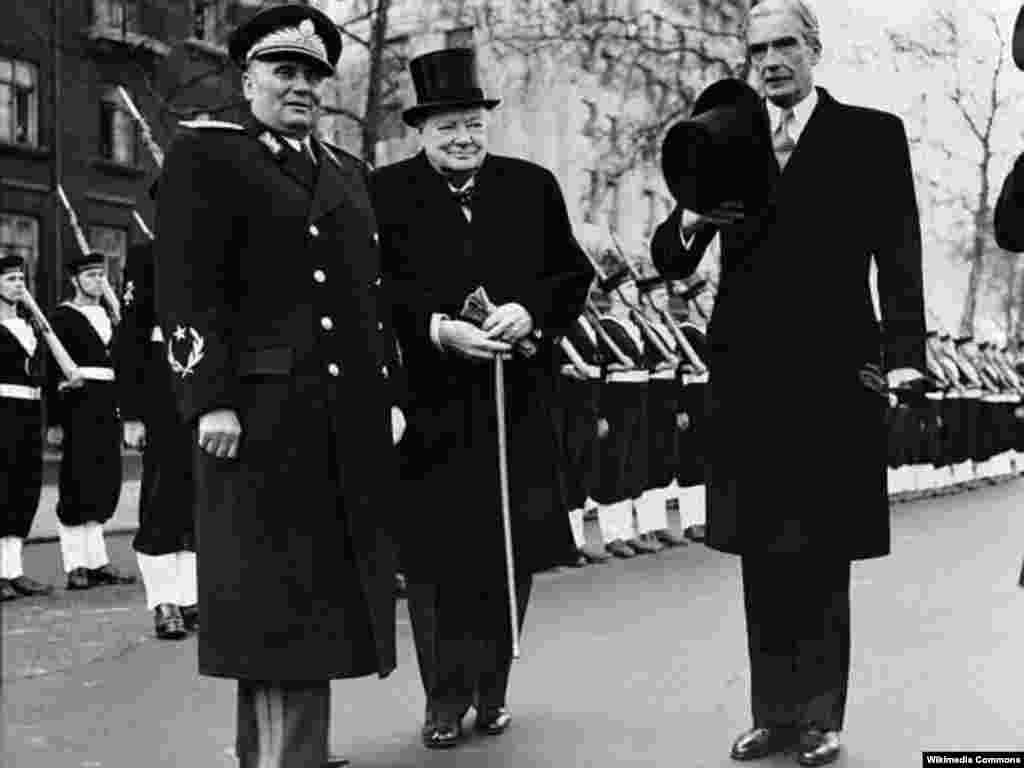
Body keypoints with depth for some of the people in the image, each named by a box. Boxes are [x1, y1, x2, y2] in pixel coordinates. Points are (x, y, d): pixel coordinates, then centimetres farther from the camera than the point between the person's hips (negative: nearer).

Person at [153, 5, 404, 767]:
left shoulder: (349, 172, 21)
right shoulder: (205, 154, 0)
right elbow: (185, 288, -10)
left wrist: (390, 395, 14)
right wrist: (211, 399, -18)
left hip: (353, 418, 7)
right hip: (263, 415, -7)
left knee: (329, 597, 11)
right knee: (279, 603, -4)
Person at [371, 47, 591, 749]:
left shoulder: (535, 186, 9)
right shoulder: (385, 193, 0)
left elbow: (574, 274, 8)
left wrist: (531, 312, -11)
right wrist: (437, 328, -18)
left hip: (518, 403, 2)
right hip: (429, 402, -2)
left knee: (512, 553, 7)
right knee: (437, 556, 3)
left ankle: (492, 689, 23)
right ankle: (445, 698, 16)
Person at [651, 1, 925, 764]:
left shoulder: (872, 135, 3)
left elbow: (899, 253, -3)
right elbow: (670, 258, 8)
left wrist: (904, 353, -15)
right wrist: (690, 221, -14)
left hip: (832, 376, -3)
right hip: (747, 376, 3)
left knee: (823, 562, 4)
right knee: (763, 560, 10)